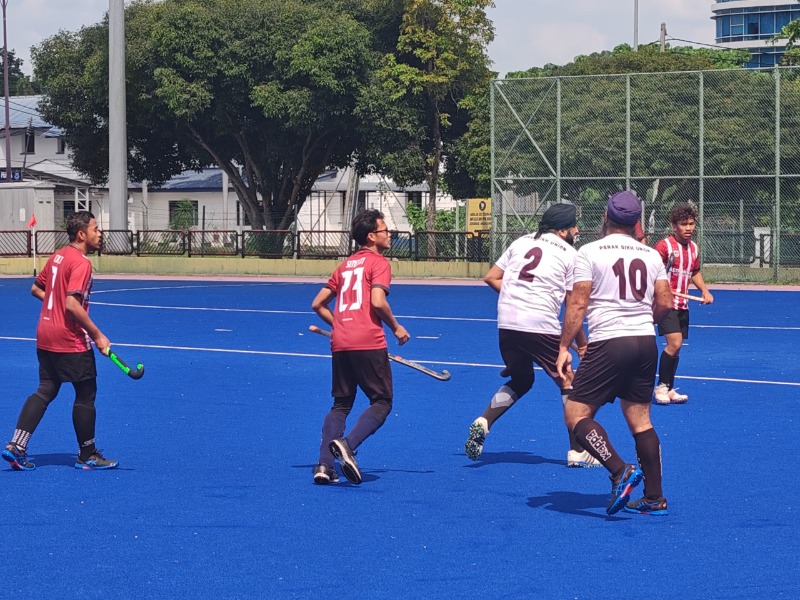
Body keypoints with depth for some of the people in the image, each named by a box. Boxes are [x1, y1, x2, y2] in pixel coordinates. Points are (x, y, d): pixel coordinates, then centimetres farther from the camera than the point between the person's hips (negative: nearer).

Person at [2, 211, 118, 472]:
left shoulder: (57, 256, 11)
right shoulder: (81, 263, -17)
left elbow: (36, 289, 21)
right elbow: (73, 305, -24)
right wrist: (98, 336, -19)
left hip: (45, 337, 9)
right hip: (71, 341, -9)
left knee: (45, 391, 12)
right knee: (86, 394, 5)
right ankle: (87, 455, 14)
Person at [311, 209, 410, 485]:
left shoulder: (345, 265, 21)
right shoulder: (378, 262, -1)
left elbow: (318, 304, 21)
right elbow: (377, 302, -15)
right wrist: (396, 328, -2)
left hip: (339, 345, 7)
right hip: (369, 343, -7)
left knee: (341, 405, 15)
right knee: (382, 402, 3)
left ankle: (324, 464, 0)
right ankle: (347, 444, -20)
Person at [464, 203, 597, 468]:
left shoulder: (521, 242, 16)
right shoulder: (569, 253, 3)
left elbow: (491, 278, 15)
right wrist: (582, 344, 9)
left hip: (507, 324, 5)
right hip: (541, 326, -5)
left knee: (520, 381, 25)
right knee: (568, 383, 8)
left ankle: (482, 423, 7)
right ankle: (577, 452, 8)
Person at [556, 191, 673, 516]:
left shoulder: (589, 252, -3)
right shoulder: (651, 255, 10)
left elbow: (578, 303, -8)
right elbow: (664, 303, 9)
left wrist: (564, 348, -4)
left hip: (608, 343, -6)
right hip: (646, 342, 6)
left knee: (576, 414, -1)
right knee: (640, 419, 13)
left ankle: (620, 471, -19)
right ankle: (655, 499, 12)